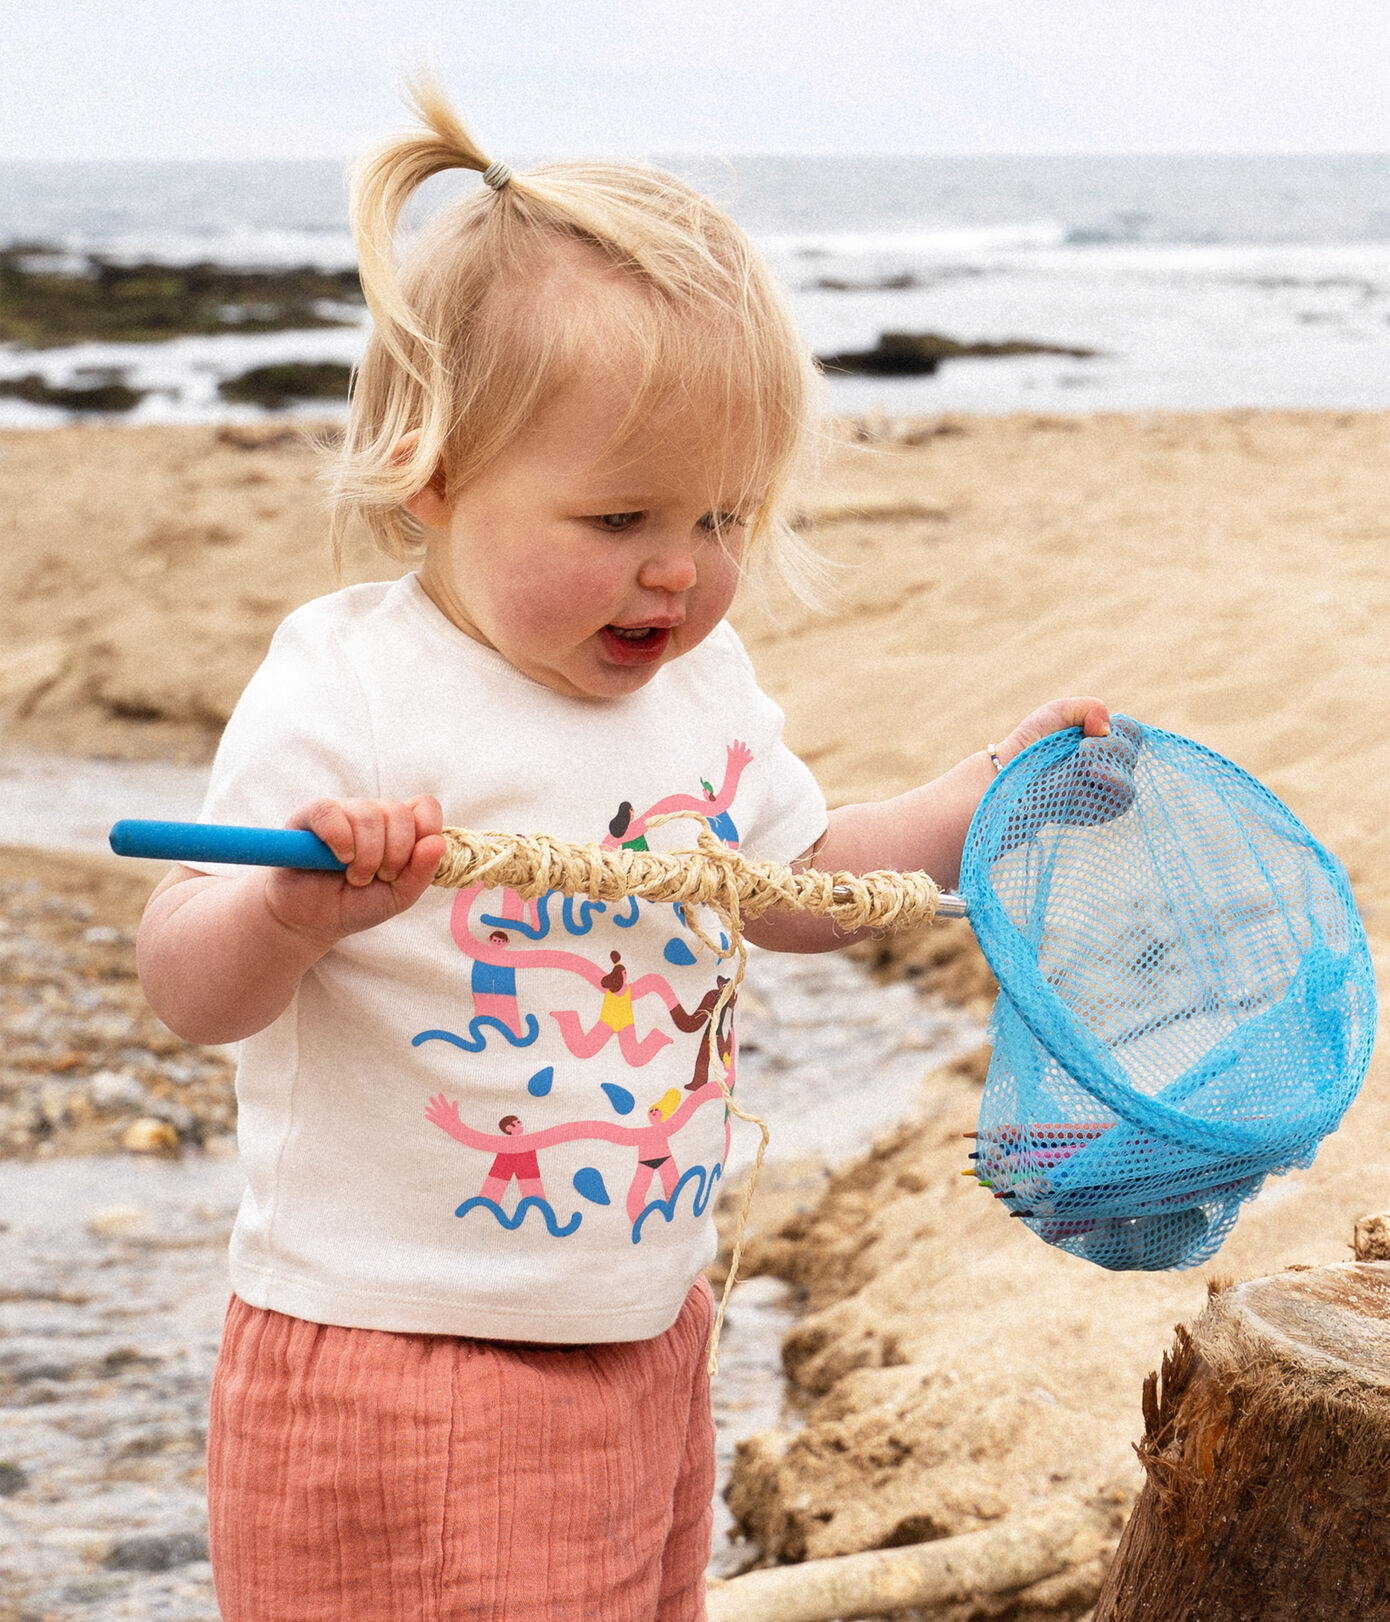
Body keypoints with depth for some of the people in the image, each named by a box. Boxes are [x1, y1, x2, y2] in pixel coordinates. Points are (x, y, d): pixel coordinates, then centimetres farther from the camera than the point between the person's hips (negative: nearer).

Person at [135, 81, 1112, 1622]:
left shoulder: (698, 681, 4)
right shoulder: (346, 686, -18)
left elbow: (799, 885, 19)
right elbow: (187, 986, -20)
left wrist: (992, 786, 9)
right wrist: (288, 914, -41)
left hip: (644, 1340, 7)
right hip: (390, 1365, -7)